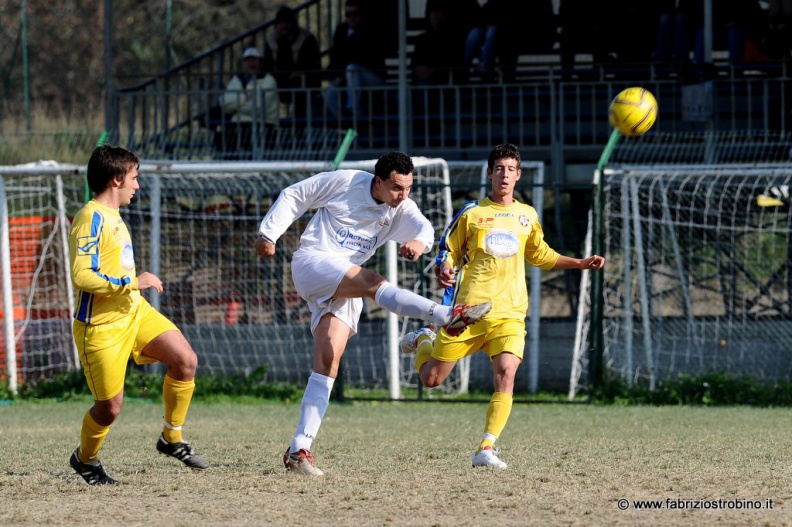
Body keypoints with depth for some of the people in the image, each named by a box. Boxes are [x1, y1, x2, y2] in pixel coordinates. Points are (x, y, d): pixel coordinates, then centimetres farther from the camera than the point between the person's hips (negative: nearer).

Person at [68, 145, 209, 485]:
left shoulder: (112, 217, 13)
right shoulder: (91, 220, -18)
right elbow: (82, 276, -28)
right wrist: (133, 282, -25)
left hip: (134, 312, 9)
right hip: (101, 326, -9)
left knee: (186, 360, -7)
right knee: (110, 406, -1)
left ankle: (172, 439, 8)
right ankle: (85, 459, 28)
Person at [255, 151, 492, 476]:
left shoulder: (402, 210, 6)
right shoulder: (344, 182, -5)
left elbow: (424, 228, -15)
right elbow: (293, 196, 4)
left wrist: (420, 242, -38)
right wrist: (268, 233, 1)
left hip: (344, 290, 5)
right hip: (311, 263, -5)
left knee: (328, 360, -8)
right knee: (373, 282, -29)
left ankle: (299, 449, -11)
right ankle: (448, 316, -49)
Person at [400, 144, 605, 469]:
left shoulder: (528, 216, 14)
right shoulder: (471, 213, 3)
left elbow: (540, 256, 31)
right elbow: (448, 251, 7)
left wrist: (581, 264, 23)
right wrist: (444, 271, -16)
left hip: (510, 312, 2)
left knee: (506, 372, -22)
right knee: (431, 379, 2)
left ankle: (486, 450, -22)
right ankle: (423, 341, 37)